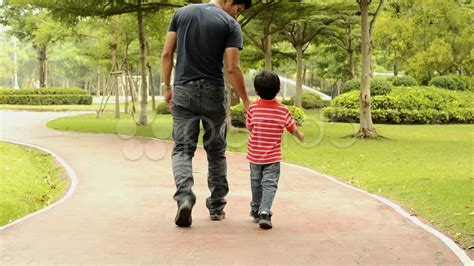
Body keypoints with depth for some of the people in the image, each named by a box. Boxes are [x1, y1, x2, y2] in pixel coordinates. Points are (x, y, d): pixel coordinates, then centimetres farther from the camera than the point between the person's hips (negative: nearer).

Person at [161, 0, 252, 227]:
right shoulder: (230, 25, -5)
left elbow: (167, 53, 4)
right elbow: (232, 68, -11)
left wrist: (166, 86, 12)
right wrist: (246, 102, -4)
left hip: (183, 92, 2)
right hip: (214, 94, -2)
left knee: (182, 149, 2)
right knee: (216, 151, 13)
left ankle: (184, 196, -21)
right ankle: (216, 206, 18)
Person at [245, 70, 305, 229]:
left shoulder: (252, 108, -8)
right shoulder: (283, 110, -7)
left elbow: (249, 127, 3)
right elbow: (293, 129, 4)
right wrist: (300, 136, 26)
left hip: (255, 155, 2)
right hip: (273, 157, -2)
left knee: (256, 183, 18)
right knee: (270, 184, -3)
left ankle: (256, 210, 32)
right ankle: (265, 212, -21)